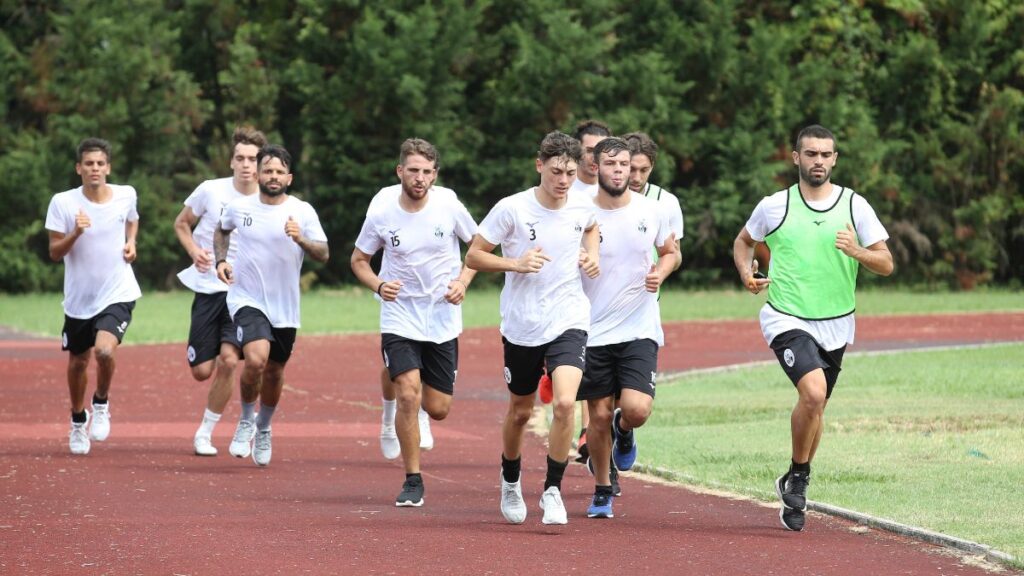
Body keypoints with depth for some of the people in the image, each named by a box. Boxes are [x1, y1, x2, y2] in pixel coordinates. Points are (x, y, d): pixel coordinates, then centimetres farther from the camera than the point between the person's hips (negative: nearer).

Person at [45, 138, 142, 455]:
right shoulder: (63, 203, -10)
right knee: (78, 362, 15)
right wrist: (75, 233, -26)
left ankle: (101, 404, 4)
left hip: (118, 294, -1)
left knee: (105, 350, -25)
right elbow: (54, 253, -8)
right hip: (79, 297, 1)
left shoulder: (126, 195, -4)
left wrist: (131, 243, 2)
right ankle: (78, 420, 42)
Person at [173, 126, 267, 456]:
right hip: (208, 289, 1)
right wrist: (194, 251, -6)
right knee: (201, 371, -1)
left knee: (228, 360, -19)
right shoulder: (211, 191, -4)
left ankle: (205, 432, -2)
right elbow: (181, 223, 11)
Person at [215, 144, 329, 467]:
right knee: (256, 359, -25)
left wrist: (301, 240, -28)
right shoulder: (239, 207, -1)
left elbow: (323, 255, -10)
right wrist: (220, 260, 5)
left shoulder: (302, 212, -5)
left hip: (284, 307, 2)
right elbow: (222, 230, 21)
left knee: (274, 372, 13)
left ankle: (263, 429, 40)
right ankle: (246, 421, -1)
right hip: (247, 299, -2)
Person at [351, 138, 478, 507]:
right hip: (399, 316, -2)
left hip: (443, 319, 2)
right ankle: (412, 481, -4)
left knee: (438, 409, 4)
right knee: (408, 396, -19)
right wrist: (378, 285, -17)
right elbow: (359, 260, 4)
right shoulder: (381, 213, -10)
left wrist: (463, 282, -9)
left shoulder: (448, 205, -9)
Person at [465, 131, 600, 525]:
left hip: (568, 322, 1)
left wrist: (591, 255, 5)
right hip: (522, 326, -1)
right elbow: (474, 256, -6)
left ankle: (552, 491, -7)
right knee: (520, 411, 14)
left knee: (565, 403, -20)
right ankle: (511, 481, 42)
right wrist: (515, 264, -21)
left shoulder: (583, 205, -1)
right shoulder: (512, 209, -12)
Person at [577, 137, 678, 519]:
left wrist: (660, 273, -5)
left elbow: (670, 252, 17)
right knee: (600, 415, 4)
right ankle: (602, 491, 24)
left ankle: (625, 431, 23)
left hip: (640, 329, 0)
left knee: (636, 409, -16)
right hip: (594, 330, 0)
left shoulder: (652, 211, 0)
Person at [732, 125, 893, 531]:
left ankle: (794, 485, 33)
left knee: (814, 407, 13)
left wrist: (858, 252, -19)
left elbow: (886, 264, 2)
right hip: (787, 318, -3)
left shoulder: (855, 206, 0)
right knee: (813, 392, -25)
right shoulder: (774, 206, -1)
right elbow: (743, 242, 18)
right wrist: (747, 274, -1)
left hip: (835, 324, 3)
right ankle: (798, 476, -5)